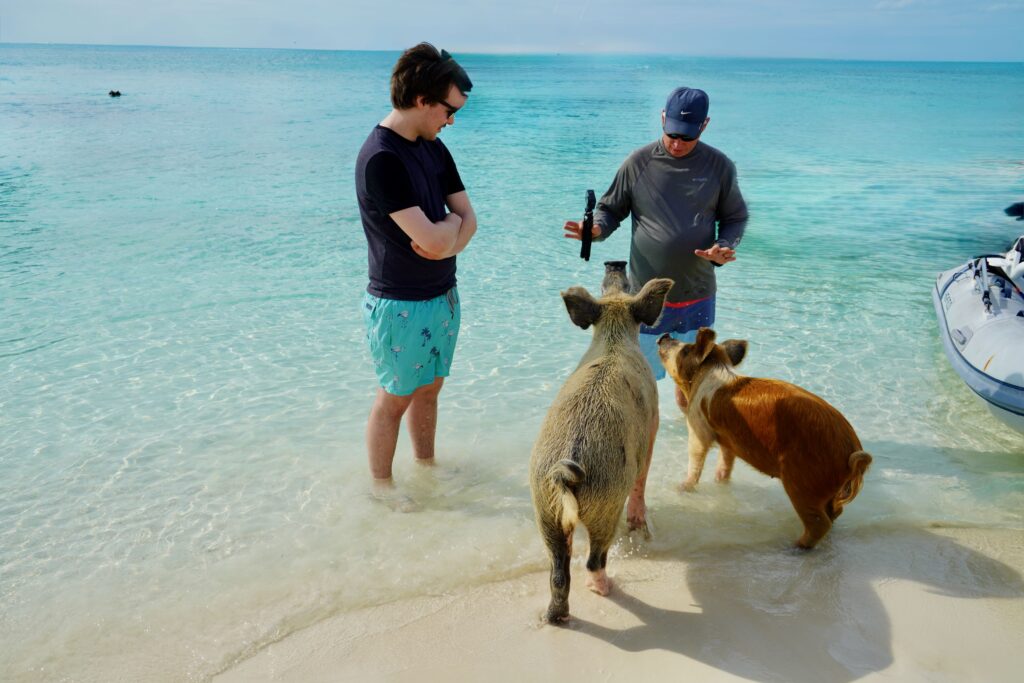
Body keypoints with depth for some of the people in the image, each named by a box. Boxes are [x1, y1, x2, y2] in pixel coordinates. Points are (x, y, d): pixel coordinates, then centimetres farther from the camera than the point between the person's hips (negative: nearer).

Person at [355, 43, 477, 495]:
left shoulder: (433, 149, 5)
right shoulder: (380, 158, -23)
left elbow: (468, 221, 4)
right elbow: (434, 240, -27)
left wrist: (443, 237, -17)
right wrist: (451, 223, -6)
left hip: (443, 295, 8)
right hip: (400, 305, -8)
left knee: (429, 389, 21)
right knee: (394, 399, 8)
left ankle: (426, 467, 39)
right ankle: (381, 487, 27)